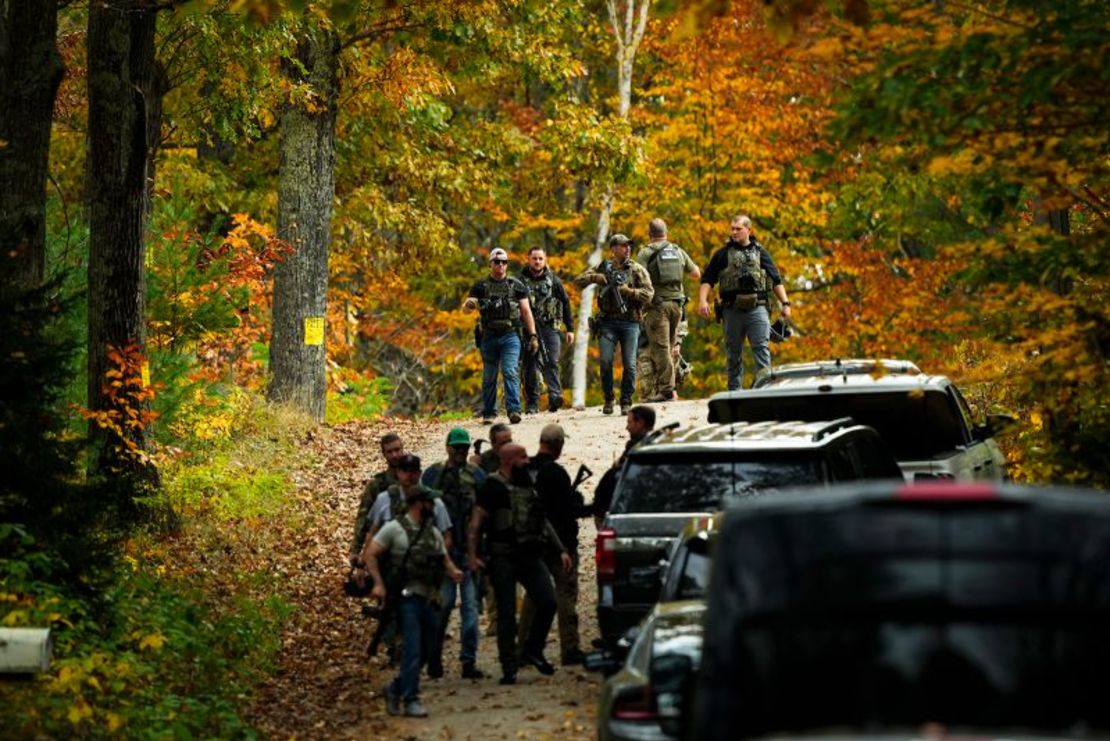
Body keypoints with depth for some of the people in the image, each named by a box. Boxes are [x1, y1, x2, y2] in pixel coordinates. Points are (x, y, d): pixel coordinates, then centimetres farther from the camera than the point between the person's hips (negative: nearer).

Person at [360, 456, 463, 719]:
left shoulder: (433, 533, 16)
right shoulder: (394, 528, -5)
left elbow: (444, 560, 19)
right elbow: (370, 554, -6)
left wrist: (453, 572, -4)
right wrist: (378, 583, -17)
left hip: (430, 600, 7)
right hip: (408, 598, -7)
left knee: (424, 652, 10)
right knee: (413, 651, -13)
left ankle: (396, 689, 26)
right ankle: (410, 700, -10)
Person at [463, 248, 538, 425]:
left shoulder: (516, 285, 6)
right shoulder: (481, 286, 7)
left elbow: (526, 311, 7)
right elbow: (465, 309, 2)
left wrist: (533, 335, 0)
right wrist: (469, 303, -23)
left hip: (510, 336, -2)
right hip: (489, 337, 2)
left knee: (510, 372, -16)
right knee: (489, 377, 7)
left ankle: (514, 410, -21)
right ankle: (488, 414, 15)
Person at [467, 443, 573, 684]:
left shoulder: (529, 484, 16)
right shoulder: (494, 486, -5)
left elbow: (543, 521, 24)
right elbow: (476, 521, -11)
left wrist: (560, 550, 18)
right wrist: (472, 555, -21)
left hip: (531, 556, 6)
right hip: (504, 558, -6)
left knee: (548, 602, -6)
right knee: (507, 614, -3)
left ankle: (533, 651, 12)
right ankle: (509, 669, 2)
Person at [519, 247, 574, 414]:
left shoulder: (553, 280, 9)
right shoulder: (521, 281, 5)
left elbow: (565, 304, 13)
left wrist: (569, 329, 9)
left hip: (550, 327, 0)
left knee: (551, 362, -15)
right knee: (530, 366, 0)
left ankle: (555, 396, -26)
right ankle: (532, 404, 4)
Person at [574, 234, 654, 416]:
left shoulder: (637, 269, 5)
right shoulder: (604, 268, 10)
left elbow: (648, 294, -3)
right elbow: (578, 281, 11)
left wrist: (628, 291, -15)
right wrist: (594, 277, -7)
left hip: (629, 322, -1)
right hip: (608, 322, 1)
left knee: (629, 364, -4)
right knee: (606, 361, -10)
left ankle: (626, 402, 8)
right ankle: (608, 400, 7)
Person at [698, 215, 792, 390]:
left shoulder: (760, 253, 13)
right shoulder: (723, 254, 11)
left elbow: (776, 280, 15)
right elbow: (708, 280, 7)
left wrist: (785, 303, 6)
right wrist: (703, 300, -9)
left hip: (757, 308, -1)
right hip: (732, 310, 1)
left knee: (762, 348, -11)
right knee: (734, 353, 6)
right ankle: (734, 391, 12)